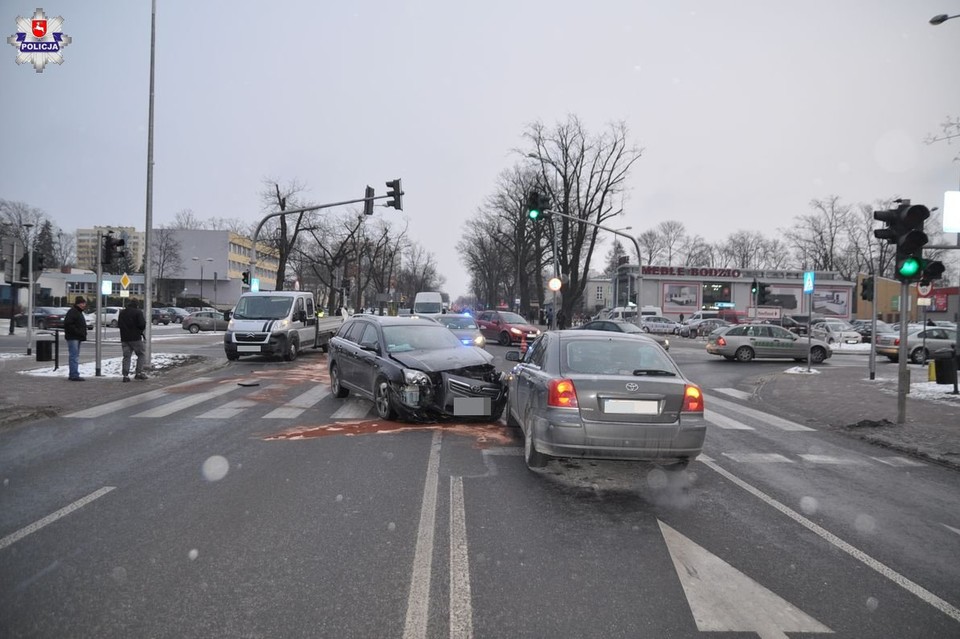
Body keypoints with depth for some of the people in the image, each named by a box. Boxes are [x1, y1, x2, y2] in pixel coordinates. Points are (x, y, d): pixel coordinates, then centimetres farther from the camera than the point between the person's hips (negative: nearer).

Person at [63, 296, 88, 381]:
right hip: (73, 338, -11)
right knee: (74, 356, -11)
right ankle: (74, 375, -12)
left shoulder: (79, 312, 20)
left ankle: (72, 375, 19)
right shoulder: (72, 312, -12)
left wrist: (83, 334, 13)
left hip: (77, 338, 11)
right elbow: (67, 324, -21)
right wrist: (77, 332, -21)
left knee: (75, 356, 13)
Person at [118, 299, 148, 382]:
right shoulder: (138, 312, -9)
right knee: (141, 354, 7)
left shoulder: (122, 313, 12)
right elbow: (142, 325, -15)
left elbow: (119, 324, 17)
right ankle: (139, 373, 0)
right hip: (135, 338, -5)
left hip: (124, 338, 6)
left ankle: (125, 375, 1)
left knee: (126, 356, 7)